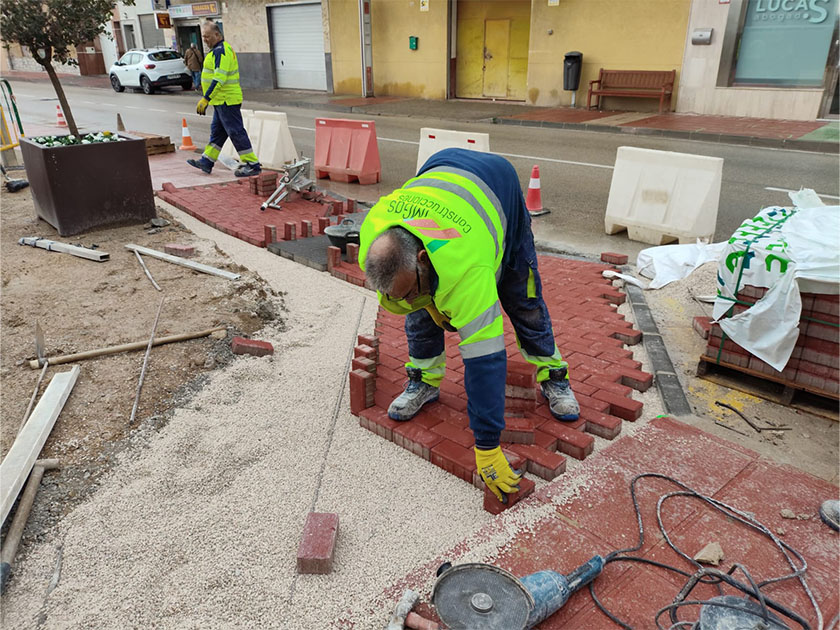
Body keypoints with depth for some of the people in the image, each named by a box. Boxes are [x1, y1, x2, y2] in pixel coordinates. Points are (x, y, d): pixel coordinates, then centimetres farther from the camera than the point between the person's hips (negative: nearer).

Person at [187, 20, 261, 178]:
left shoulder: (221, 51, -18)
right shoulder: (219, 49, 16)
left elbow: (219, 79, -26)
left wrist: (205, 99, -26)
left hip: (226, 101, -11)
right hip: (222, 100, 11)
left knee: (236, 132, -7)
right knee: (217, 131, 15)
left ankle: (253, 165, -3)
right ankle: (207, 162, 24)